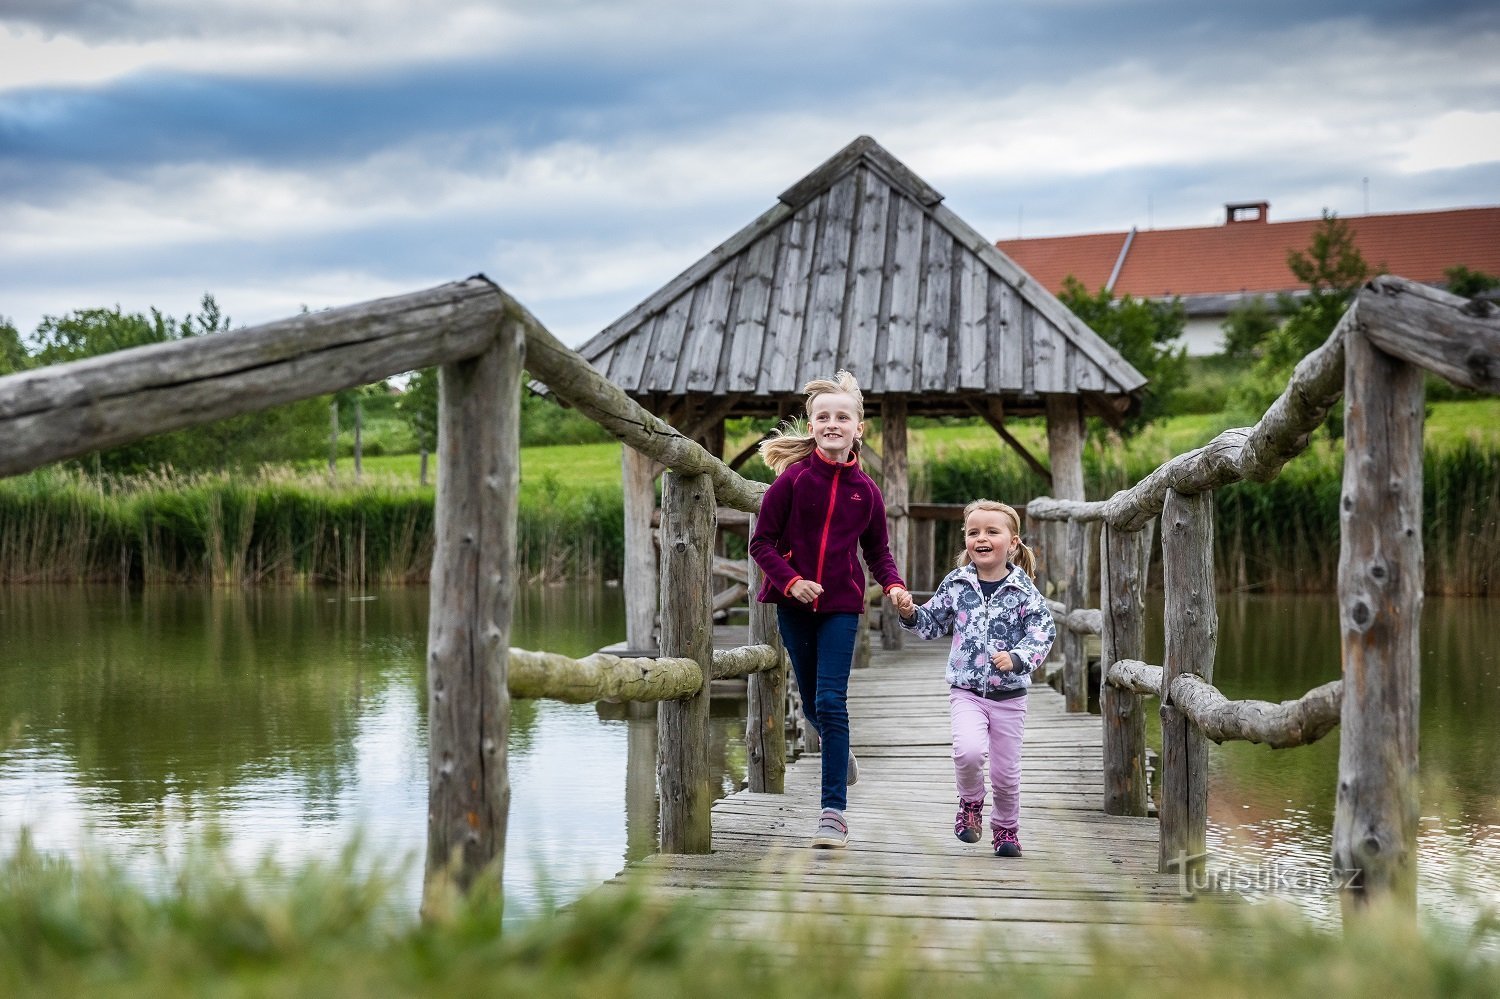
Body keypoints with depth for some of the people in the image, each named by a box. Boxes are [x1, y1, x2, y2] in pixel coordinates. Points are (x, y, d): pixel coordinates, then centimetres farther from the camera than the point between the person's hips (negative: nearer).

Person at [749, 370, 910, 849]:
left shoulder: (865, 490, 0)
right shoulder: (792, 478, -6)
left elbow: (877, 550, 11)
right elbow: (762, 542, -4)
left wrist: (894, 585, -7)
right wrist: (790, 580, -18)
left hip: (841, 604, -1)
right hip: (794, 604, 1)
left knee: (831, 703, -10)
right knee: (813, 705, 13)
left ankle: (834, 811, -7)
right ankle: (840, 751, 47)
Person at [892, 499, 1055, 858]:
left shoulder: (1023, 589, -6)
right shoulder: (956, 584, 1)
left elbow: (1043, 630, -10)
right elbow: (932, 623, 12)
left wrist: (1017, 657, -25)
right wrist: (910, 613, -7)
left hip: (1009, 694, 0)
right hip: (967, 691, 0)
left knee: (1006, 771, 9)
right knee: (968, 750, -26)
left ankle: (1006, 827, 35)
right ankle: (971, 802, 4)